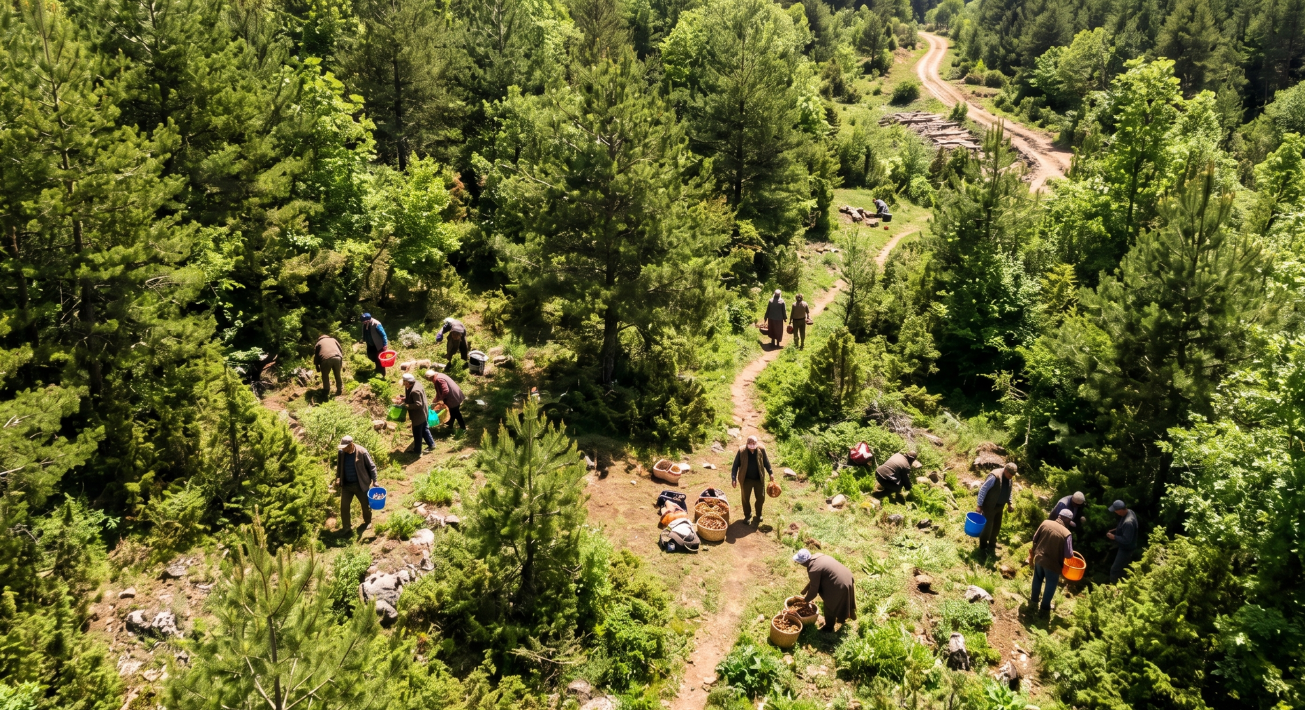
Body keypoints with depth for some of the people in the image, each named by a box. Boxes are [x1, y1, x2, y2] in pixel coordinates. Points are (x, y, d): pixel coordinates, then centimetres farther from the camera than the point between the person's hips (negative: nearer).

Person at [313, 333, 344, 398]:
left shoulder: (318, 343, 29)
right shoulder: (333, 339, 35)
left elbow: (316, 357, 23)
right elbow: (341, 350, 29)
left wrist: (317, 368, 34)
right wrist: (342, 364, 35)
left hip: (326, 359, -2)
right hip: (337, 358, 2)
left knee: (325, 376, 19)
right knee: (338, 375, 22)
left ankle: (326, 392, 20)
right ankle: (339, 390, 32)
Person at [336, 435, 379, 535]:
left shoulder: (362, 452, -20)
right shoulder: (341, 452, -8)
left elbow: (371, 466, -10)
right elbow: (338, 466, 11)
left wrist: (374, 481, -11)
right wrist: (338, 479, 5)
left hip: (360, 485, -3)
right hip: (346, 485, 3)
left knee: (365, 505, 13)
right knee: (344, 506, 3)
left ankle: (368, 522, 38)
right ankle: (346, 527, 20)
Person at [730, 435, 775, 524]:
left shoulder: (761, 449, -15)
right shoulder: (741, 451, -19)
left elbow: (766, 462, 2)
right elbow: (735, 465, -12)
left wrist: (770, 473, 4)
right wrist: (734, 478, -16)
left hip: (759, 479, 1)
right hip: (746, 479, -1)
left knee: (761, 498, 13)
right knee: (745, 498, 12)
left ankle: (759, 515, 40)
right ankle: (747, 515, 37)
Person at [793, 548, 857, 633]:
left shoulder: (814, 570, -24)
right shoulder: (817, 557, 3)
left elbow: (814, 590, -12)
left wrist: (807, 599, 7)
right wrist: (805, 589, 23)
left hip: (839, 586, -8)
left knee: (830, 607, 16)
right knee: (840, 602, 33)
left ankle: (829, 628, 37)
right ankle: (842, 618, 57)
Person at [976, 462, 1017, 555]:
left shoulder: (1009, 479, -2)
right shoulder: (995, 476, -27)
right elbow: (983, 490, -23)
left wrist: (1009, 503, 15)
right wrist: (979, 505, -22)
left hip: (1000, 506, 8)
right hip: (990, 506, -8)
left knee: (996, 527, 17)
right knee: (987, 527, -1)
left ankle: (992, 545, 35)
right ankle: (983, 547, 17)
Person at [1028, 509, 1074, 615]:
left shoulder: (1045, 523, -10)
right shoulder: (1066, 533, -23)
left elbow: (1035, 538, 0)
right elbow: (1068, 554, -20)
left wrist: (1035, 552, 16)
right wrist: (1072, 553, 4)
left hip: (1039, 558, 4)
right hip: (1053, 563, -4)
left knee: (1037, 579, 26)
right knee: (1050, 585, 18)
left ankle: (1034, 600, 45)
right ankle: (1045, 607, 33)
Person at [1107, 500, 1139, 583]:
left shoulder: (1128, 522, -37)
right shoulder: (1129, 512, -6)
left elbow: (1126, 540, -32)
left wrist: (1113, 537, -22)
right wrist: (1115, 530, 3)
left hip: (1126, 549, -10)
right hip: (1125, 547, 10)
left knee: (1115, 570, 2)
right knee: (1123, 568, 26)